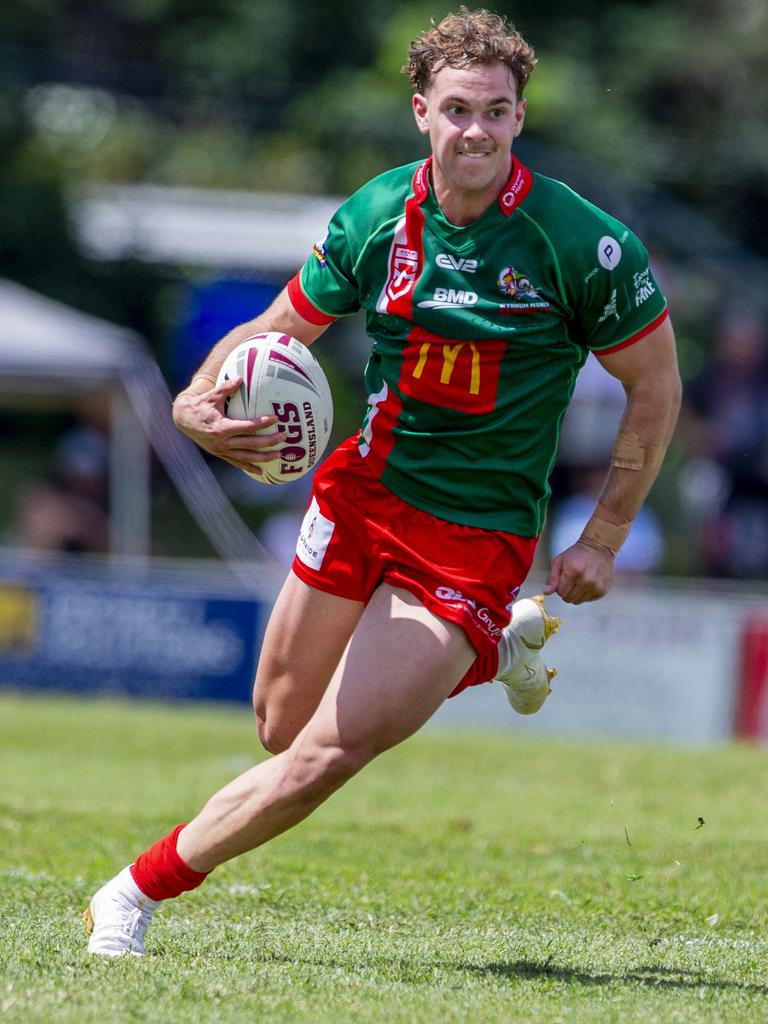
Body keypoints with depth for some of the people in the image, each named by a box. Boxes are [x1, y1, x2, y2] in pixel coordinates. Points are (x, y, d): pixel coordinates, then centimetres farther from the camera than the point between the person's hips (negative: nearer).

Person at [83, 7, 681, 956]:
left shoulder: (584, 244, -16)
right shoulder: (377, 214, -5)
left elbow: (655, 385, -4)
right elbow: (280, 327, 7)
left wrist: (603, 539, -5)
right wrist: (200, 401, -15)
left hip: (478, 543, -5)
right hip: (364, 491, 5)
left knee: (327, 754, -14)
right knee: (282, 730, 15)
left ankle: (140, 891, 2)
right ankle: (493, 648, 36)